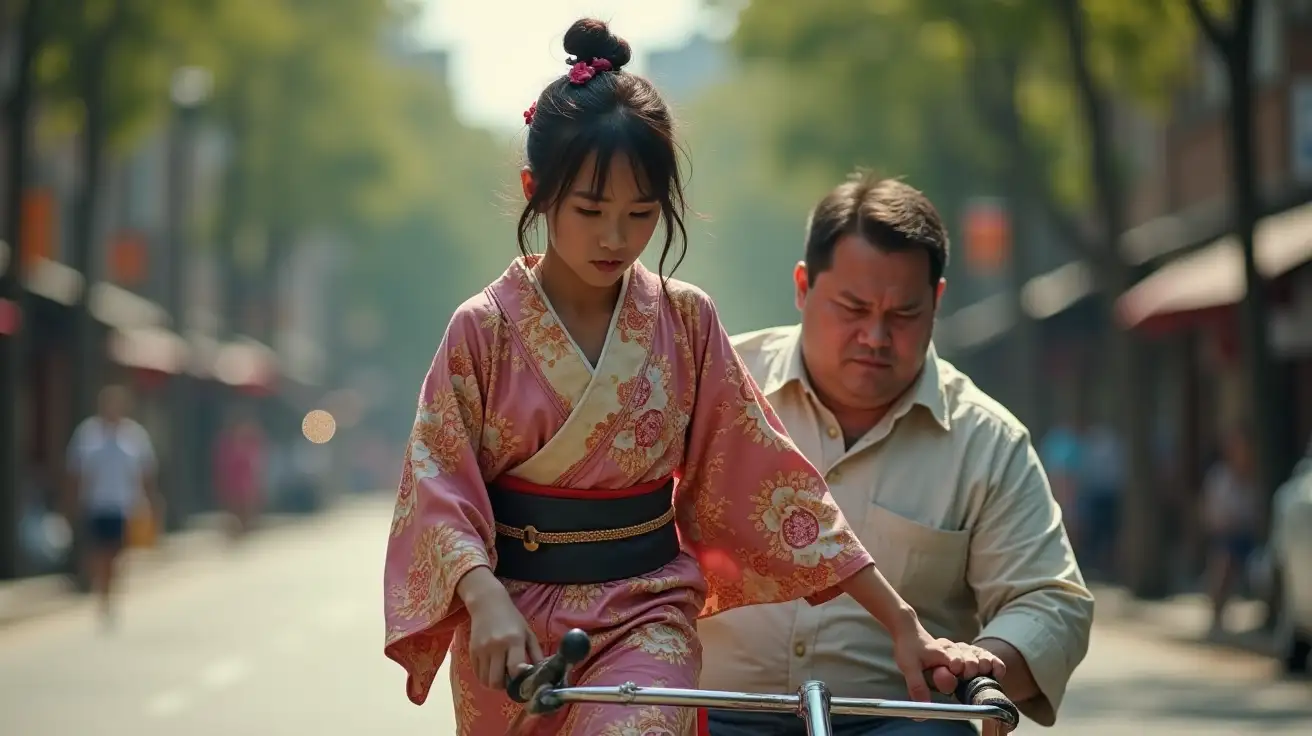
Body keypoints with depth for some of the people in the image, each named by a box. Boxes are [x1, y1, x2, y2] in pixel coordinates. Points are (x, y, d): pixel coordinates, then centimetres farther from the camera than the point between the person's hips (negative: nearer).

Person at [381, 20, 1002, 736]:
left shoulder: (685, 321, 1)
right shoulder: (485, 328, -5)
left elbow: (765, 472, 1)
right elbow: (440, 483, -8)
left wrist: (903, 623, -3)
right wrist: (485, 599, -28)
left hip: (645, 616, 0)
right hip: (509, 626, 0)